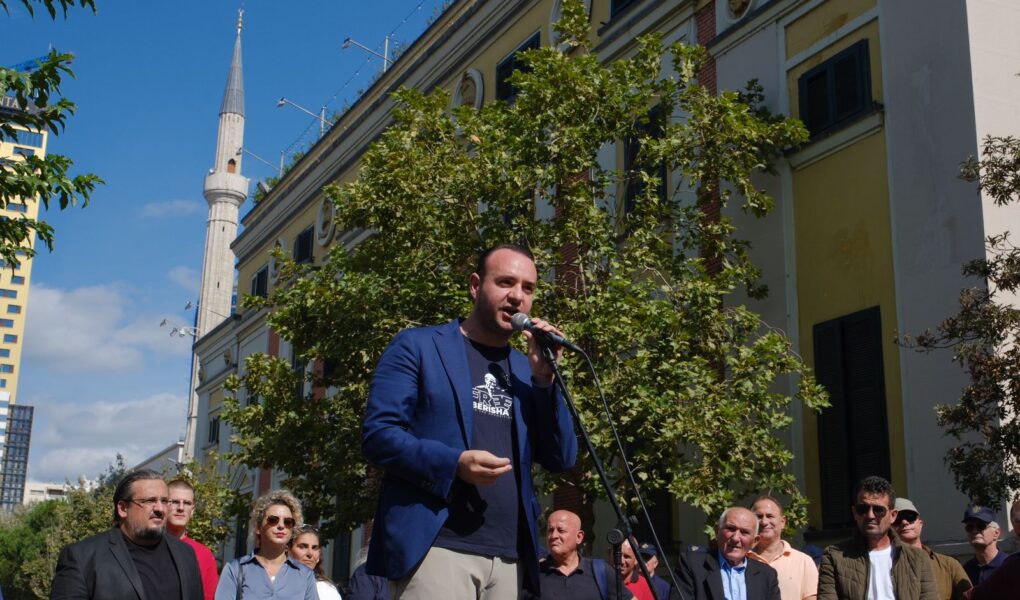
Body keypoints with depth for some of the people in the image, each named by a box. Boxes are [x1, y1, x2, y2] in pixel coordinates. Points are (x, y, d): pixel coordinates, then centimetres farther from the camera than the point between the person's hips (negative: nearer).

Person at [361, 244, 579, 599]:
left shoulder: (526, 370, 17)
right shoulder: (418, 345, 3)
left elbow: (561, 460, 11)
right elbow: (377, 434, -5)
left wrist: (544, 377, -1)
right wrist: (454, 464, -19)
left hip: (509, 558, 5)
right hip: (434, 547, -5)